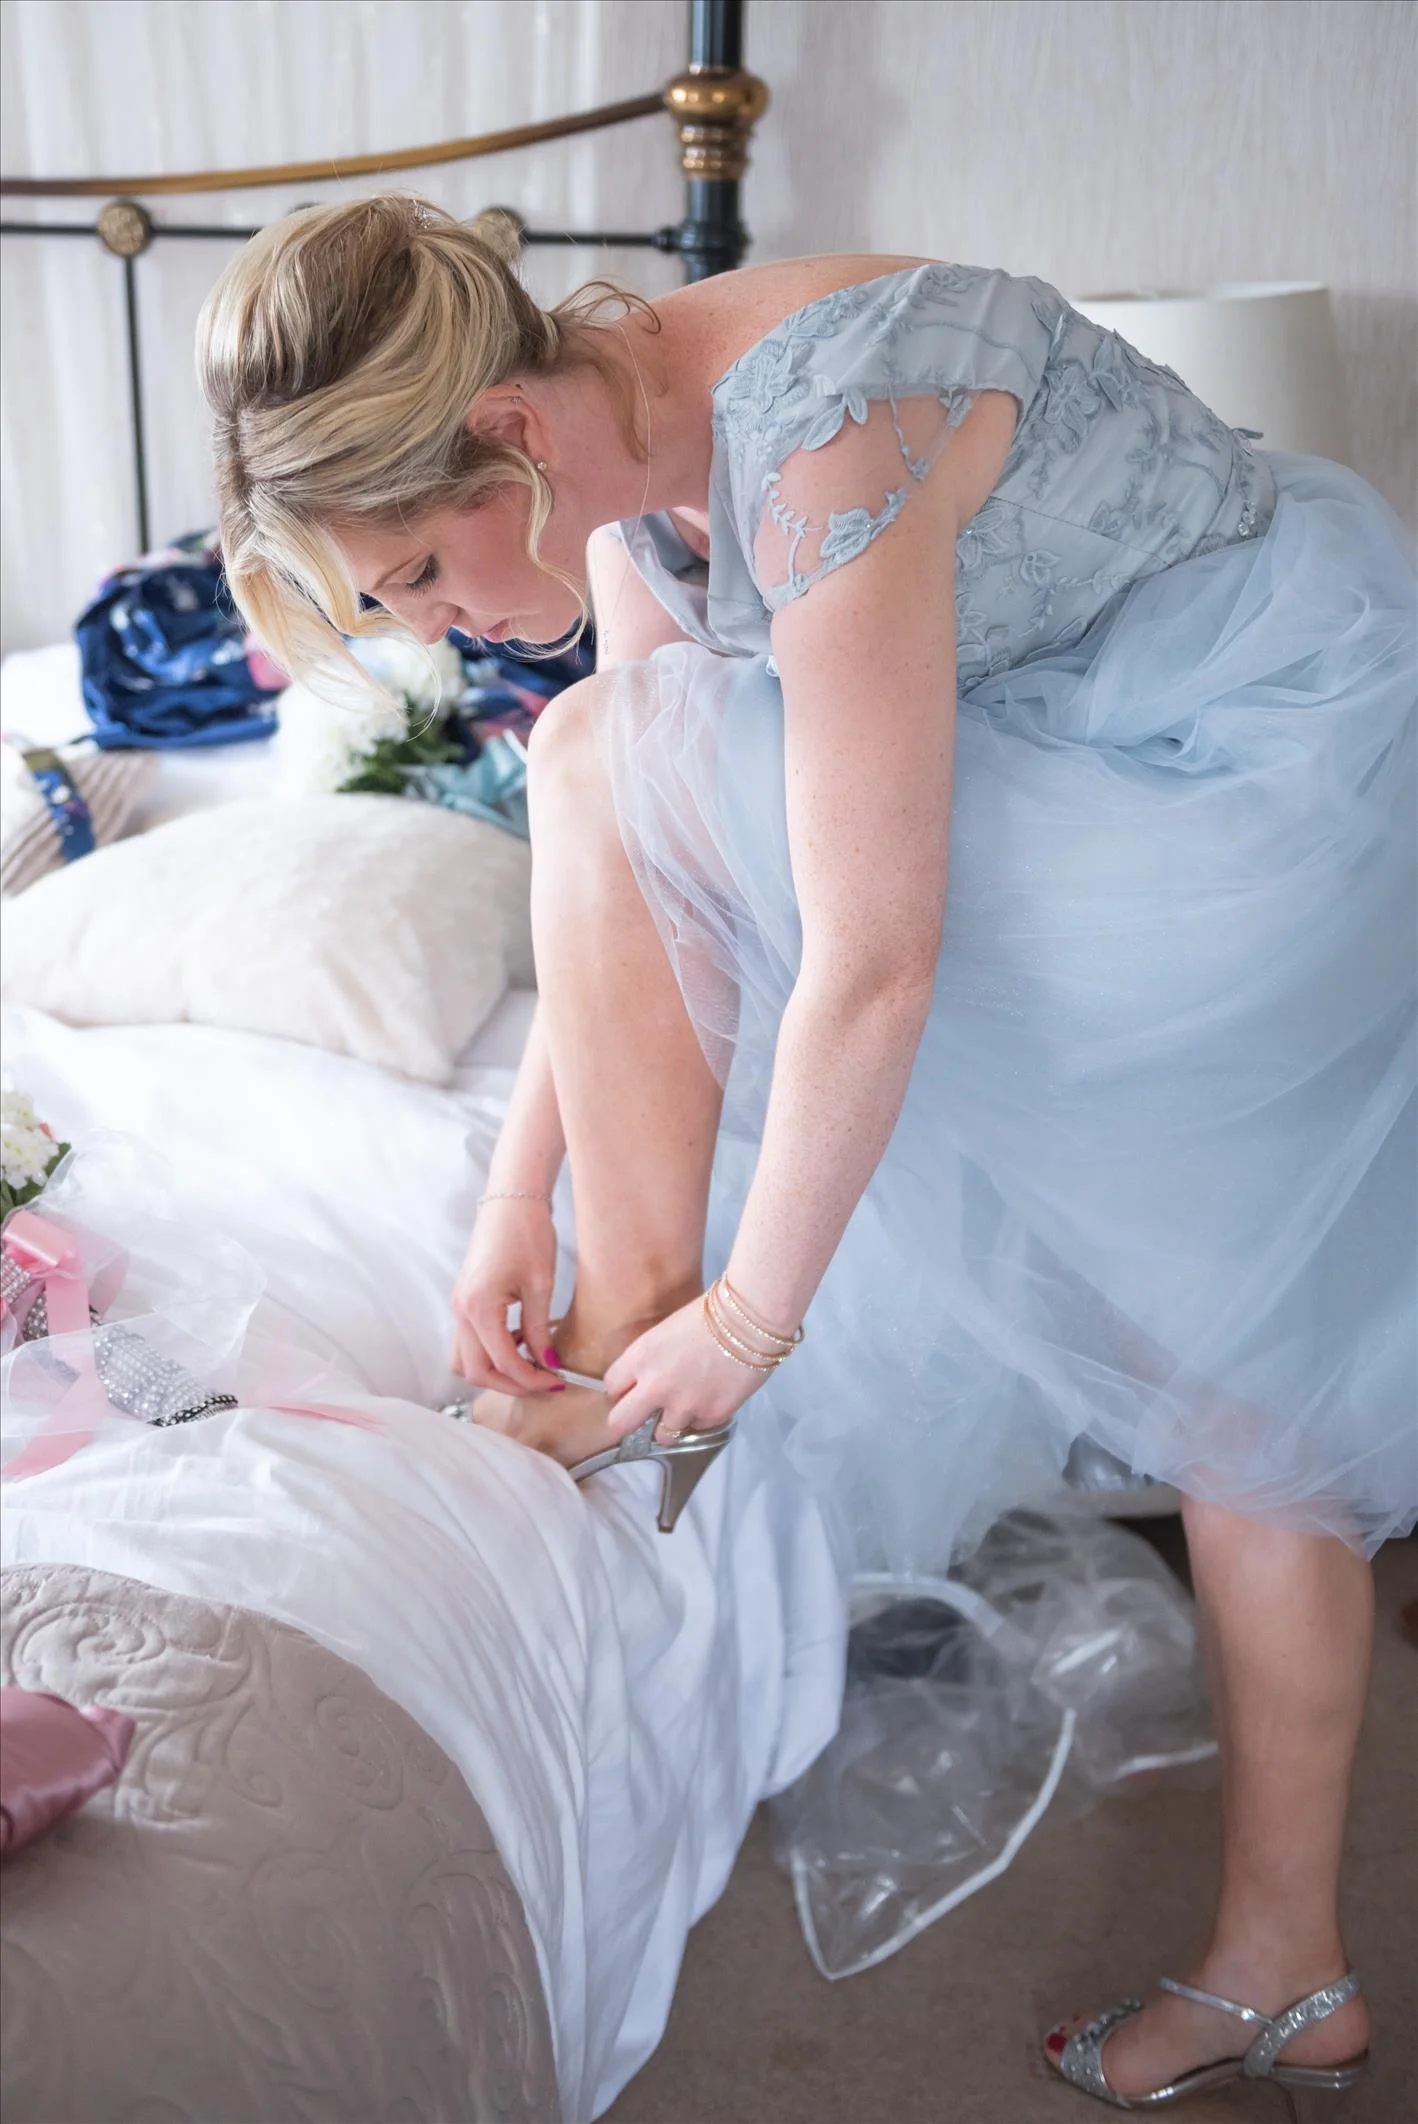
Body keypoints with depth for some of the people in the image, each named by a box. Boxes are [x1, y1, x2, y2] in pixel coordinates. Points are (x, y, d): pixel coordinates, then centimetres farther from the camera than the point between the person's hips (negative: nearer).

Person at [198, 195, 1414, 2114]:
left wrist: (743, 1322, -15)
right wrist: (517, 1202, 4)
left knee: (601, 764, -12)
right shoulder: (626, 447, 0)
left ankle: (637, 1352, 1)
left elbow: (872, 966, -26)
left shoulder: (817, 439, -28)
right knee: (1249, 1384, 11)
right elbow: (648, 902, 5)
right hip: (1125, 763, 9)